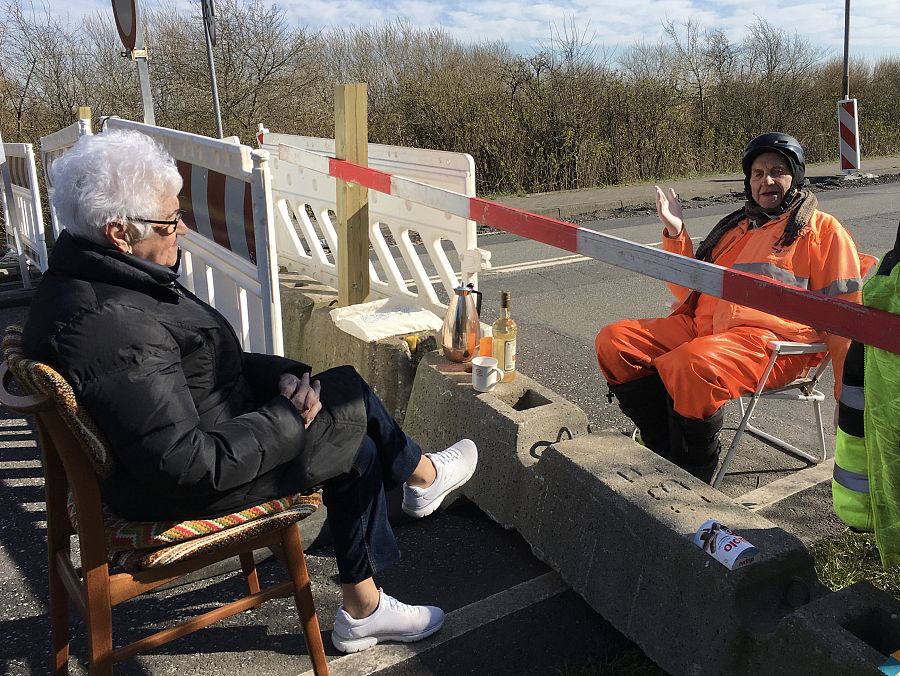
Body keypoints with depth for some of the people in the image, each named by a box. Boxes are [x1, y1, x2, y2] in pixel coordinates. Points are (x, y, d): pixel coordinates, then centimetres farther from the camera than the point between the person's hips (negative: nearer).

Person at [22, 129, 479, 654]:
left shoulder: (86, 274, 0)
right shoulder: (115, 328, -33)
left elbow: (201, 362, 7)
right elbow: (189, 466, -31)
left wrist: (280, 376, -6)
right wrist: (287, 417, -19)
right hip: (172, 492, -9)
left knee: (358, 450, 8)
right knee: (352, 400, 0)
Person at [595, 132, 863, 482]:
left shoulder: (823, 229, 12)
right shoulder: (735, 227, 28)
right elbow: (692, 292, 25)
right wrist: (676, 234, 12)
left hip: (772, 338, -6)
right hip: (703, 325, 7)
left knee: (691, 366, -38)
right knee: (614, 342, -13)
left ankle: (693, 479, -14)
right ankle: (667, 458, -9)